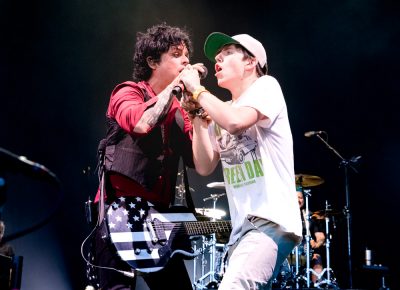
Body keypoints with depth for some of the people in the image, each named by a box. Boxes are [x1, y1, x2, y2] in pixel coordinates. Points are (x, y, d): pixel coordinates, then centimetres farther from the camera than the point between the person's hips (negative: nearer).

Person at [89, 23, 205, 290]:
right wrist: (176, 86, -14)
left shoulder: (178, 109, 17)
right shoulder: (128, 93, -2)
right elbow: (141, 123, -26)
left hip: (158, 214, 7)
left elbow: (196, 160, 8)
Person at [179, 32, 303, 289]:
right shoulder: (220, 112, 18)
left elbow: (236, 122, -20)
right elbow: (204, 166, 10)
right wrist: (197, 114, 5)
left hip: (271, 220, -8)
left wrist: (197, 90, -7)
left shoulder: (266, 86, 0)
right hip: (241, 227, 8)